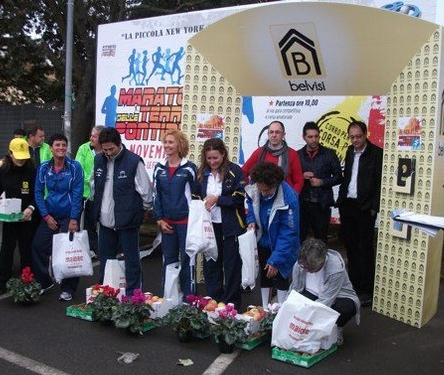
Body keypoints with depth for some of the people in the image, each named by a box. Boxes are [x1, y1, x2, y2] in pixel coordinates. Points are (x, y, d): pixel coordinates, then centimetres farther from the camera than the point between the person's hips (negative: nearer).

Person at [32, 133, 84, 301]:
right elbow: (38, 192, 0)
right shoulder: (44, 167, -4)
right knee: (38, 246, 1)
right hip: (49, 216, 3)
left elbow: (77, 194, -13)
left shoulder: (75, 167, -12)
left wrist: (73, 219, -16)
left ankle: (67, 289, 17)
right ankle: (43, 281, 22)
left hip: (69, 216, -3)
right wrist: (46, 216, -5)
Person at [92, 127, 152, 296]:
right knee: (105, 260, 17)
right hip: (105, 221, 6)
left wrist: (141, 209, 1)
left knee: (132, 261, 4)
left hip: (127, 222, -6)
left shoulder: (134, 161, -14)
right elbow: (94, 186, 20)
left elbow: (146, 191, -9)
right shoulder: (98, 159, 5)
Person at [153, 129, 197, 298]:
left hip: (186, 221, -4)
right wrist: (159, 220, 3)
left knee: (186, 259, 1)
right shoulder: (159, 168, 7)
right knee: (169, 259, 11)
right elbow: (156, 195, 9)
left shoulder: (189, 168, -5)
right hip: (166, 222, 4)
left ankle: (188, 297, 11)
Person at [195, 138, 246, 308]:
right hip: (209, 226, 4)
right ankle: (213, 300, 26)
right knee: (210, 264, 12)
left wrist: (217, 199, -16)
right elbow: (196, 196, 14)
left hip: (230, 227, -4)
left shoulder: (234, 171, -8)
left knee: (231, 265, 6)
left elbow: (239, 198, -13)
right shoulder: (202, 173, 6)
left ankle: (231, 304, 18)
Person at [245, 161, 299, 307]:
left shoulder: (289, 198, -33)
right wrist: (251, 220, -14)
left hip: (281, 245, -5)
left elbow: (289, 233, -28)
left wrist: (276, 260, -28)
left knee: (279, 277, 2)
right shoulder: (253, 190, -17)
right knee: (264, 276, 15)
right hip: (263, 241, 5)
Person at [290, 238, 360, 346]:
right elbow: (294, 290, -9)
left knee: (346, 308, -38)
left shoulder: (336, 268, -33)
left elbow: (326, 300, -32)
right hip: (313, 296, 3)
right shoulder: (299, 264, -19)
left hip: (338, 297, -3)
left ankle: (336, 329, -1)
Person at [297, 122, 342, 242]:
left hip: (322, 204, 0)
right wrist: (302, 176, -11)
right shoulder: (298, 155, 5)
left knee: (321, 241, 8)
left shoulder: (329, 154, 3)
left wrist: (322, 182, -10)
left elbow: (338, 177, 3)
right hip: (302, 204, 1)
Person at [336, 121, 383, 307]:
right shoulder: (350, 152, 12)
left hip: (365, 208, -6)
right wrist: (340, 200, 11)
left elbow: (380, 182, -11)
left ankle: (366, 290, 7)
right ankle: (354, 284, 25)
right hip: (347, 205, 7)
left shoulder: (376, 153, -9)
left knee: (365, 249, 0)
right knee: (350, 246, 13)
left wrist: (374, 207, -13)